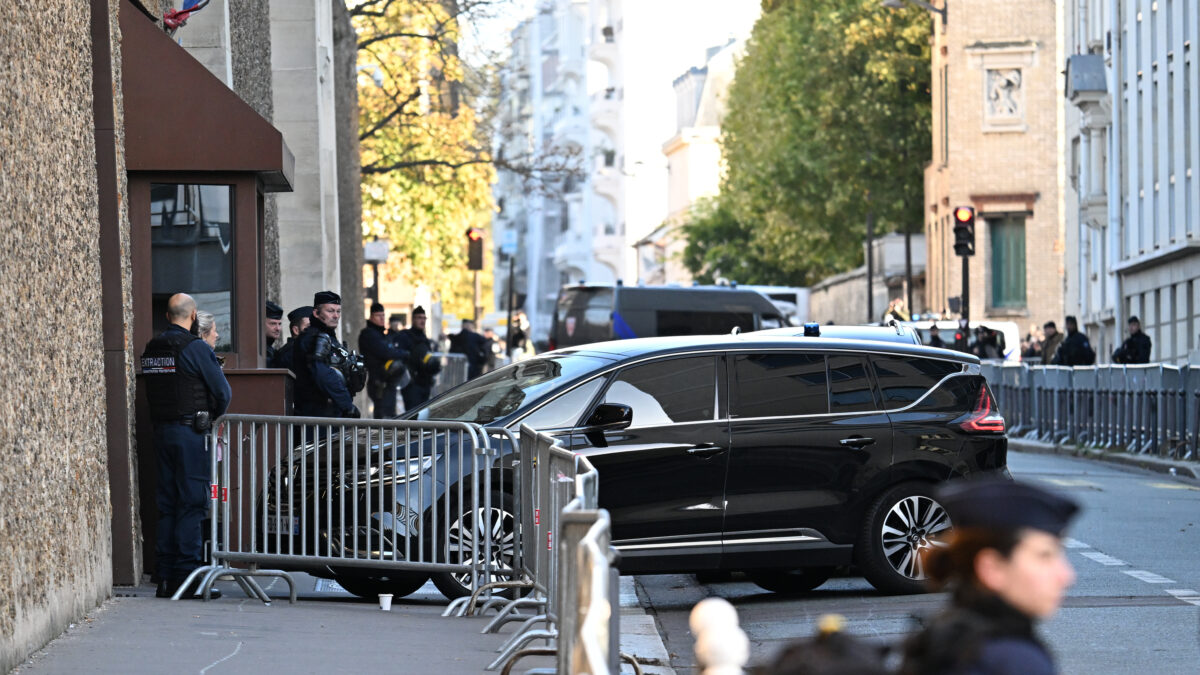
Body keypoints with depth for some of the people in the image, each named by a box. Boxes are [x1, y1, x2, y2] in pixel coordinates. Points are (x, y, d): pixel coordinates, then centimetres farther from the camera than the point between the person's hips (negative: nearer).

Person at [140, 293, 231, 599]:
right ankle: (187, 576, -8)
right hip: (190, 431, -7)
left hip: (161, 430, 7)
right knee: (193, 503, -5)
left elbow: (153, 392, 15)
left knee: (167, 503, 10)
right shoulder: (195, 347, -11)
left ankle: (166, 577, 10)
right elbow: (223, 392, -10)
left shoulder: (152, 348, 10)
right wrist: (213, 417, 10)